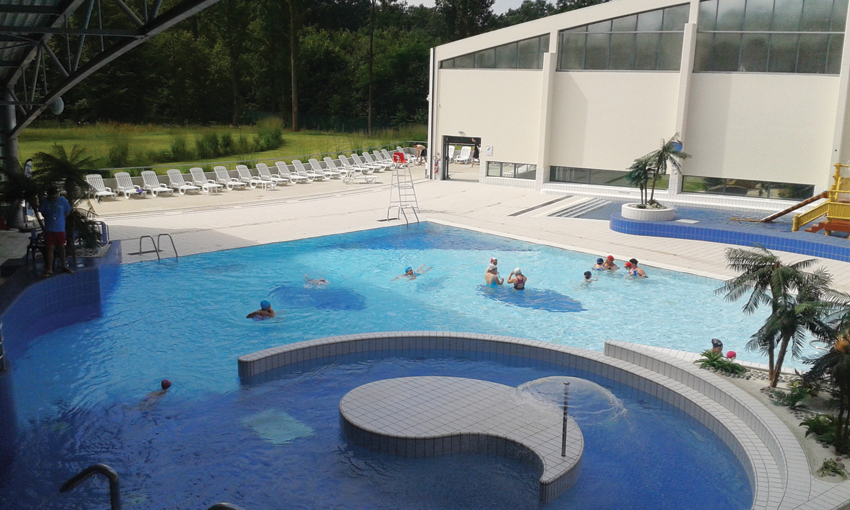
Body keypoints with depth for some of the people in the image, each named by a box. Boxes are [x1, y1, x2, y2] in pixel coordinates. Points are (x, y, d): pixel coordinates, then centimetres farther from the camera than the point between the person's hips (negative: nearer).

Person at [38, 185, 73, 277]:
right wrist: (50, 218, 0)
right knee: (50, 248, -3)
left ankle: (64, 267, 23)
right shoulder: (45, 202, -7)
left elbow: (67, 212, 7)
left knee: (61, 247, 10)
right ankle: (49, 269, 1)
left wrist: (60, 219, 2)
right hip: (49, 229, -1)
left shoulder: (63, 201, -6)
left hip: (60, 228, 1)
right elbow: (42, 213, 7)